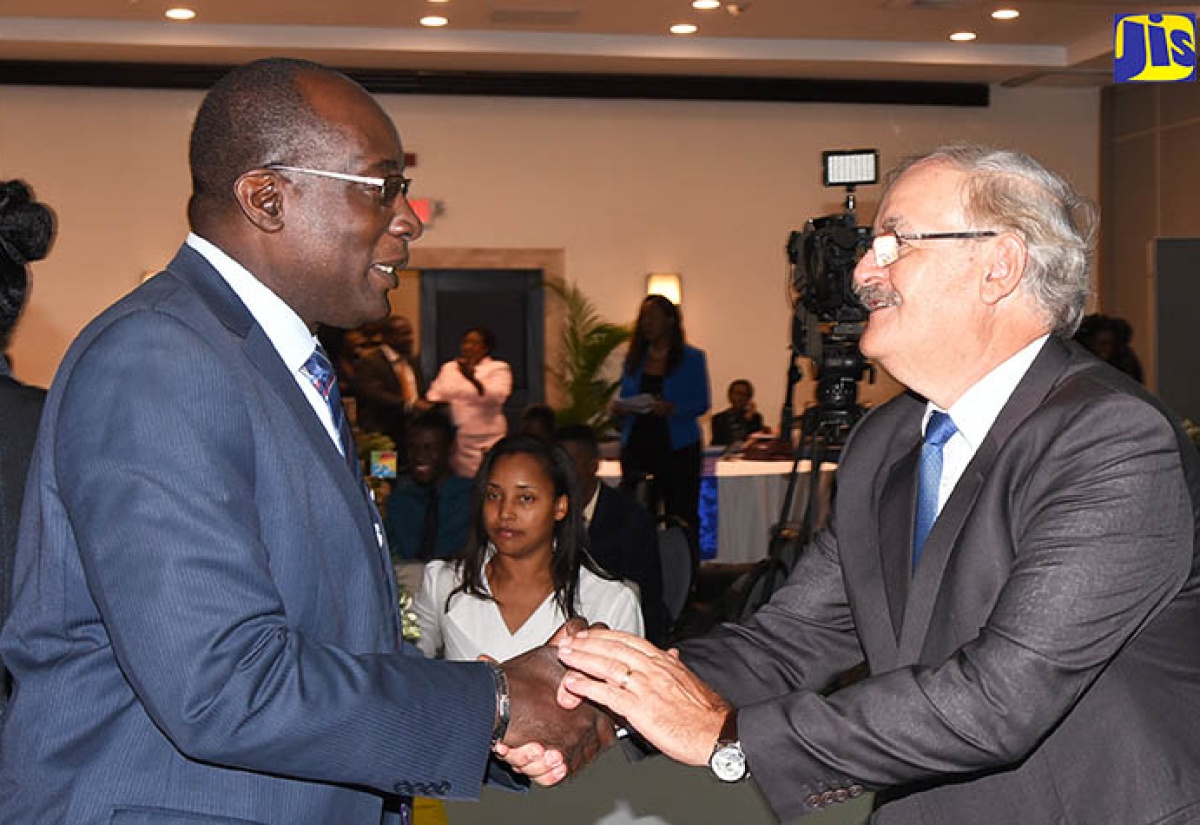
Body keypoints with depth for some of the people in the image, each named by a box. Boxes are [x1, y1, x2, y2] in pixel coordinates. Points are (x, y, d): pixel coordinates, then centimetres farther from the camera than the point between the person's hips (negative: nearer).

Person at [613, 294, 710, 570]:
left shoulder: (691, 358, 4)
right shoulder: (633, 358, 14)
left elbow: (701, 403, -3)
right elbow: (623, 398, 16)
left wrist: (671, 408, -20)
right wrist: (619, 407, -7)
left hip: (678, 447, -3)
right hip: (637, 445, 3)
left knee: (682, 516, -2)